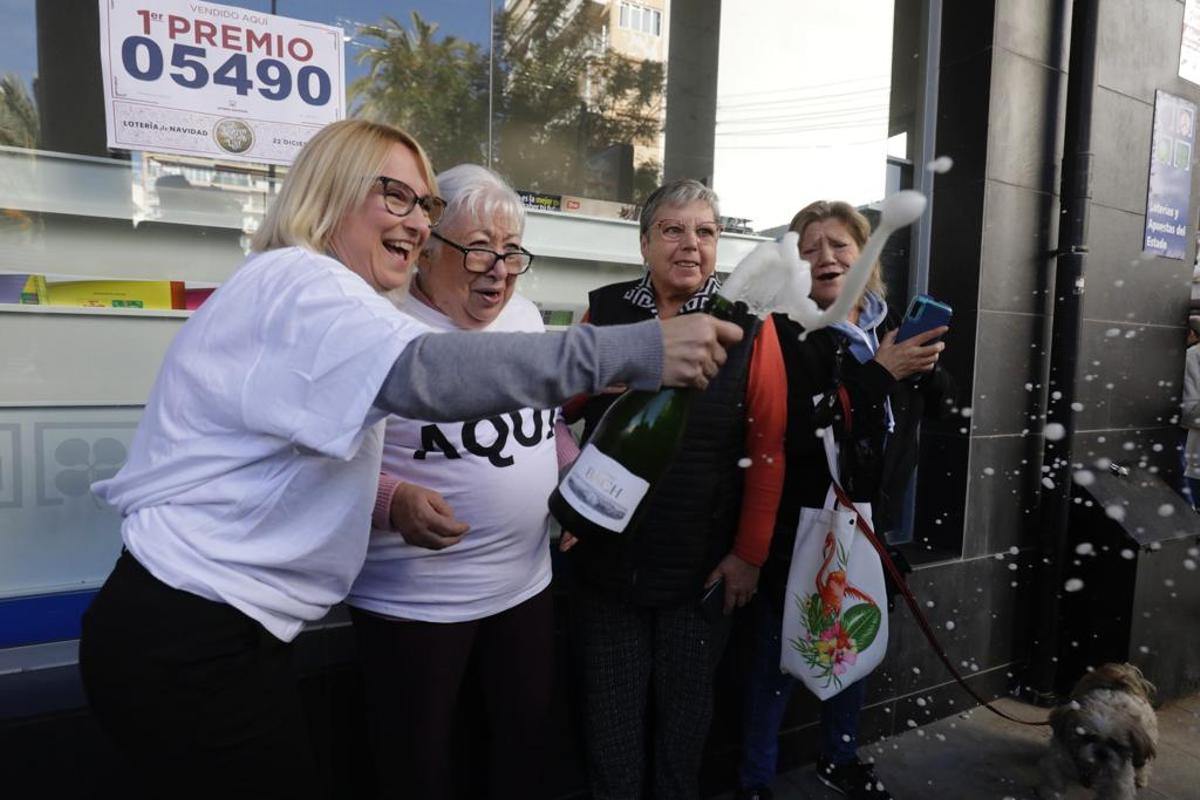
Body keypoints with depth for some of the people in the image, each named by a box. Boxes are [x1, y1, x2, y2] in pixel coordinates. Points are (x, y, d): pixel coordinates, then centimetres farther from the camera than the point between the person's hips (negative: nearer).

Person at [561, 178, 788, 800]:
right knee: (611, 709, 15)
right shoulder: (603, 311, -1)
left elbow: (767, 448, -7)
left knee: (686, 704, 18)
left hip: (704, 564, -1)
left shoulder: (749, 324, -6)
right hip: (606, 556, 2)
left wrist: (749, 552, -7)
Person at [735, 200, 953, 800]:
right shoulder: (785, 331, -14)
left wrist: (926, 366, -6)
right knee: (779, 651, 5)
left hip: (868, 514, 7)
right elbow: (795, 428, -27)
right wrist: (878, 372, -26)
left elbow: (938, 404, 15)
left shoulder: (889, 326, 5)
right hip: (802, 520, -6)